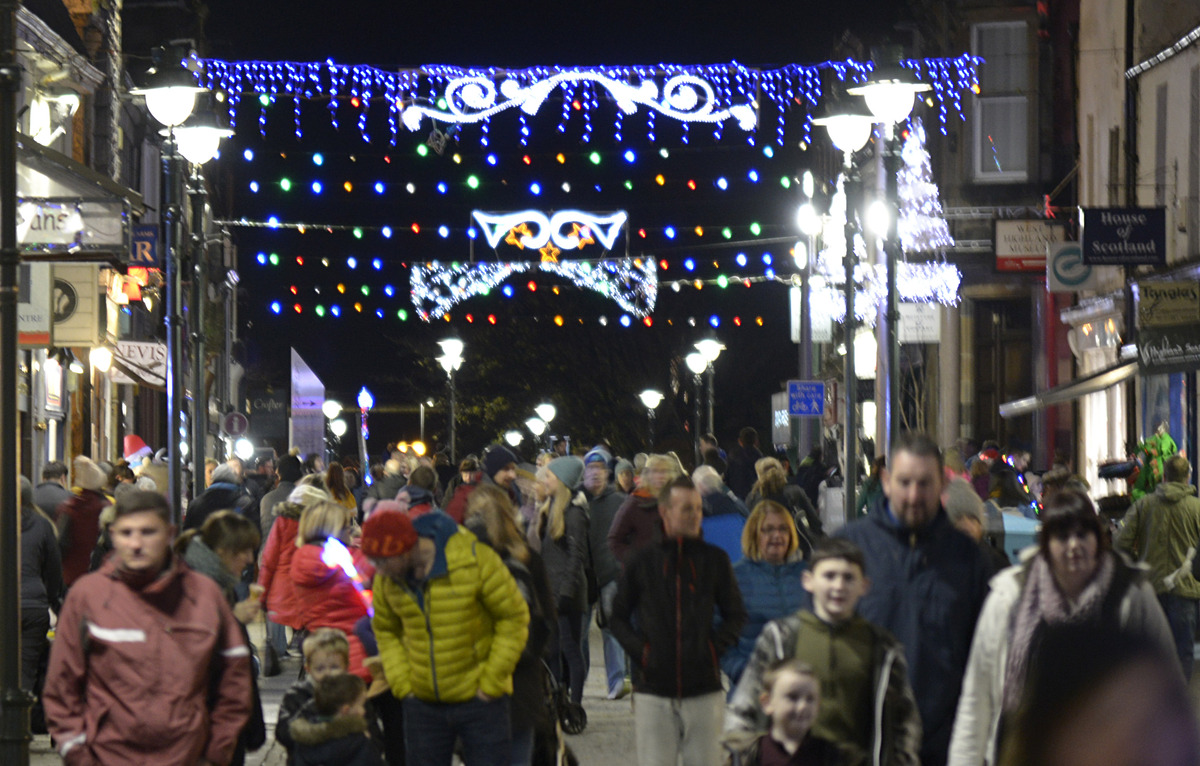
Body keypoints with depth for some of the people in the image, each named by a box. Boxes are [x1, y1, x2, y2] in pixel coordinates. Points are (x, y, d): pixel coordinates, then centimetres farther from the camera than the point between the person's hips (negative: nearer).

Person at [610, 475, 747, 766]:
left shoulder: (715, 560, 6)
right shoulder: (642, 562, 5)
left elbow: (736, 616, 14)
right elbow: (618, 617, 13)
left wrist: (715, 647, -1)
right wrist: (639, 650, -2)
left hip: (704, 690, 1)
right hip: (653, 690, 0)